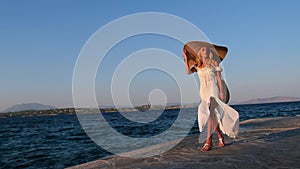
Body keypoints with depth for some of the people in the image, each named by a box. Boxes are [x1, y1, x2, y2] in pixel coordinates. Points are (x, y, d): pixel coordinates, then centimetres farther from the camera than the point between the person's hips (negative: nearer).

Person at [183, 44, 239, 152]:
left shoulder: (214, 63, 7)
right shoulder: (198, 66, 15)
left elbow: (219, 77, 3)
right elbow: (188, 72, 4)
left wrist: (221, 91, -5)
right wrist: (186, 59, 3)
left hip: (213, 90, -4)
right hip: (203, 91, 4)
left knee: (210, 113, -19)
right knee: (212, 115, 6)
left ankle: (208, 140, -20)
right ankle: (220, 137, 19)